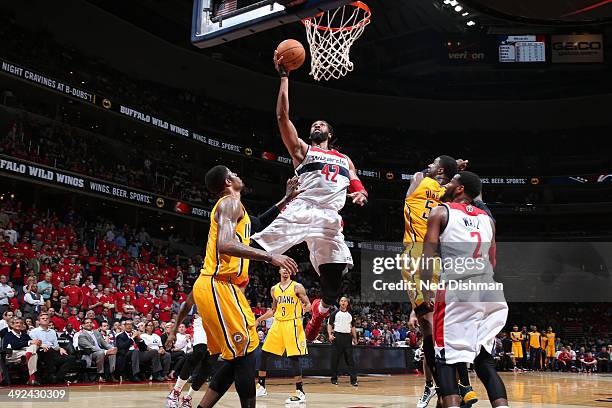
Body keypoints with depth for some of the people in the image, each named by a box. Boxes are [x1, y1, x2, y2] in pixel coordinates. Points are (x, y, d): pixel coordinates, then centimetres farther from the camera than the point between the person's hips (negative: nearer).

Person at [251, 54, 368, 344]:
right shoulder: (302, 150, 17)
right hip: (301, 211, -2)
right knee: (256, 251, -21)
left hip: (330, 221, 2)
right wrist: (284, 76, 5)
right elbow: (282, 116, 6)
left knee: (333, 287, -3)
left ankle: (319, 311, 25)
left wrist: (360, 195, -3)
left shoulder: (345, 160, 28)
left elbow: (357, 187, 23)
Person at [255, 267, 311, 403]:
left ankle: (300, 392, -5)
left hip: (292, 324, -6)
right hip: (277, 323, 6)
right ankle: (261, 387, 20)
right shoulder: (274, 289, 12)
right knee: (264, 353, 7)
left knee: (294, 357, -11)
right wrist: (259, 319, 19)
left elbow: (308, 304, -6)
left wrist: (305, 308, -29)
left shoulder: (297, 287, -4)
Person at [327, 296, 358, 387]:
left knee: (350, 358, -2)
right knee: (335, 359, 2)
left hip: (348, 337, 2)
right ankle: (334, 379, 12)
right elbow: (329, 324, 3)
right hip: (337, 336, -2)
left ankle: (353, 379, -4)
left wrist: (355, 338, 12)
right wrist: (330, 334, -11)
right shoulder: (335, 313, 5)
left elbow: (353, 327, 18)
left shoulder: (350, 314, 15)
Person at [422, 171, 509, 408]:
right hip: (490, 292, 5)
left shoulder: (440, 212, 7)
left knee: (447, 359, 1)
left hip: (458, 291, -5)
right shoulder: (487, 218, 22)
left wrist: (425, 293, 4)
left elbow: (428, 256, 0)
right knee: (484, 360, 14)